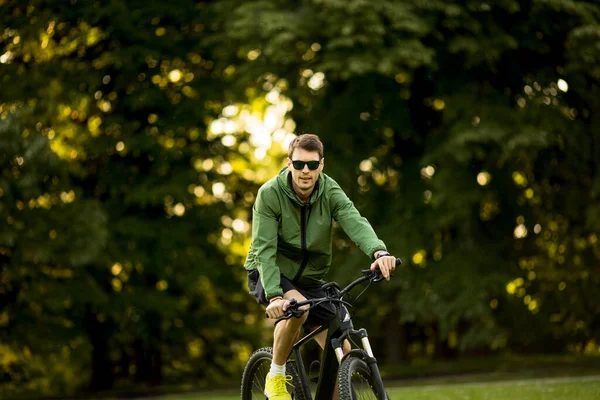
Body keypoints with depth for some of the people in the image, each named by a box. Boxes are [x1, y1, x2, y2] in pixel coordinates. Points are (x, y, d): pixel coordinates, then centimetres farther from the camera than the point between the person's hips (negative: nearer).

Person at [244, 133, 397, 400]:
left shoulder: (330, 191, -12)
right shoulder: (270, 194, -20)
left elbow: (355, 223, -30)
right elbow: (264, 248, -26)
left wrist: (379, 252, -51)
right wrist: (275, 295, -40)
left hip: (309, 280, 4)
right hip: (269, 276, -4)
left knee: (343, 354, -7)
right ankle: (275, 378, -15)